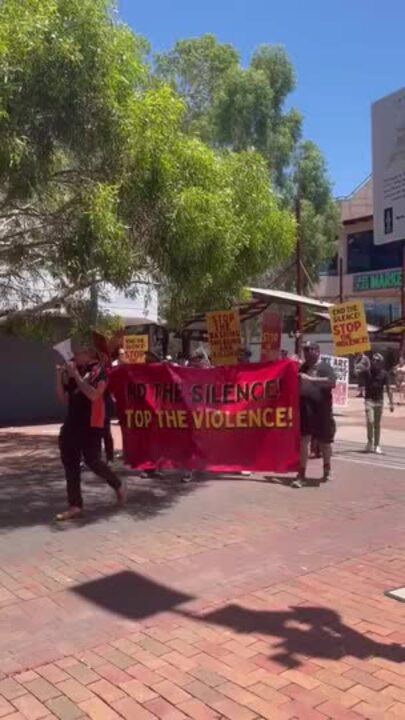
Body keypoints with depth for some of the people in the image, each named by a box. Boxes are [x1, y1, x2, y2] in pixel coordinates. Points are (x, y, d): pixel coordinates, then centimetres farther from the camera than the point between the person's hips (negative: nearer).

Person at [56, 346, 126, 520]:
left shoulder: (98, 371, -6)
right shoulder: (73, 373, 13)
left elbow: (93, 395, -21)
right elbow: (64, 398, 12)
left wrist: (76, 375, -19)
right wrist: (59, 377, 1)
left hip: (91, 425, -7)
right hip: (72, 424, 7)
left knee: (92, 461, -7)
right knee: (70, 465, 4)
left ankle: (118, 486, 20)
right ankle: (75, 506, 10)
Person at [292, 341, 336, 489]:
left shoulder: (324, 367, -6)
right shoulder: (303, 367, 14)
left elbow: (332, 382, -24)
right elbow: (297, 384, 28)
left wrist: (310, 379, -27)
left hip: (321, 410, -4)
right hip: (304, 409, 4)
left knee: (324, 442, 13)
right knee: (303, 440, -4)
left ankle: (327, 469, 35)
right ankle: (302, 475, -2)